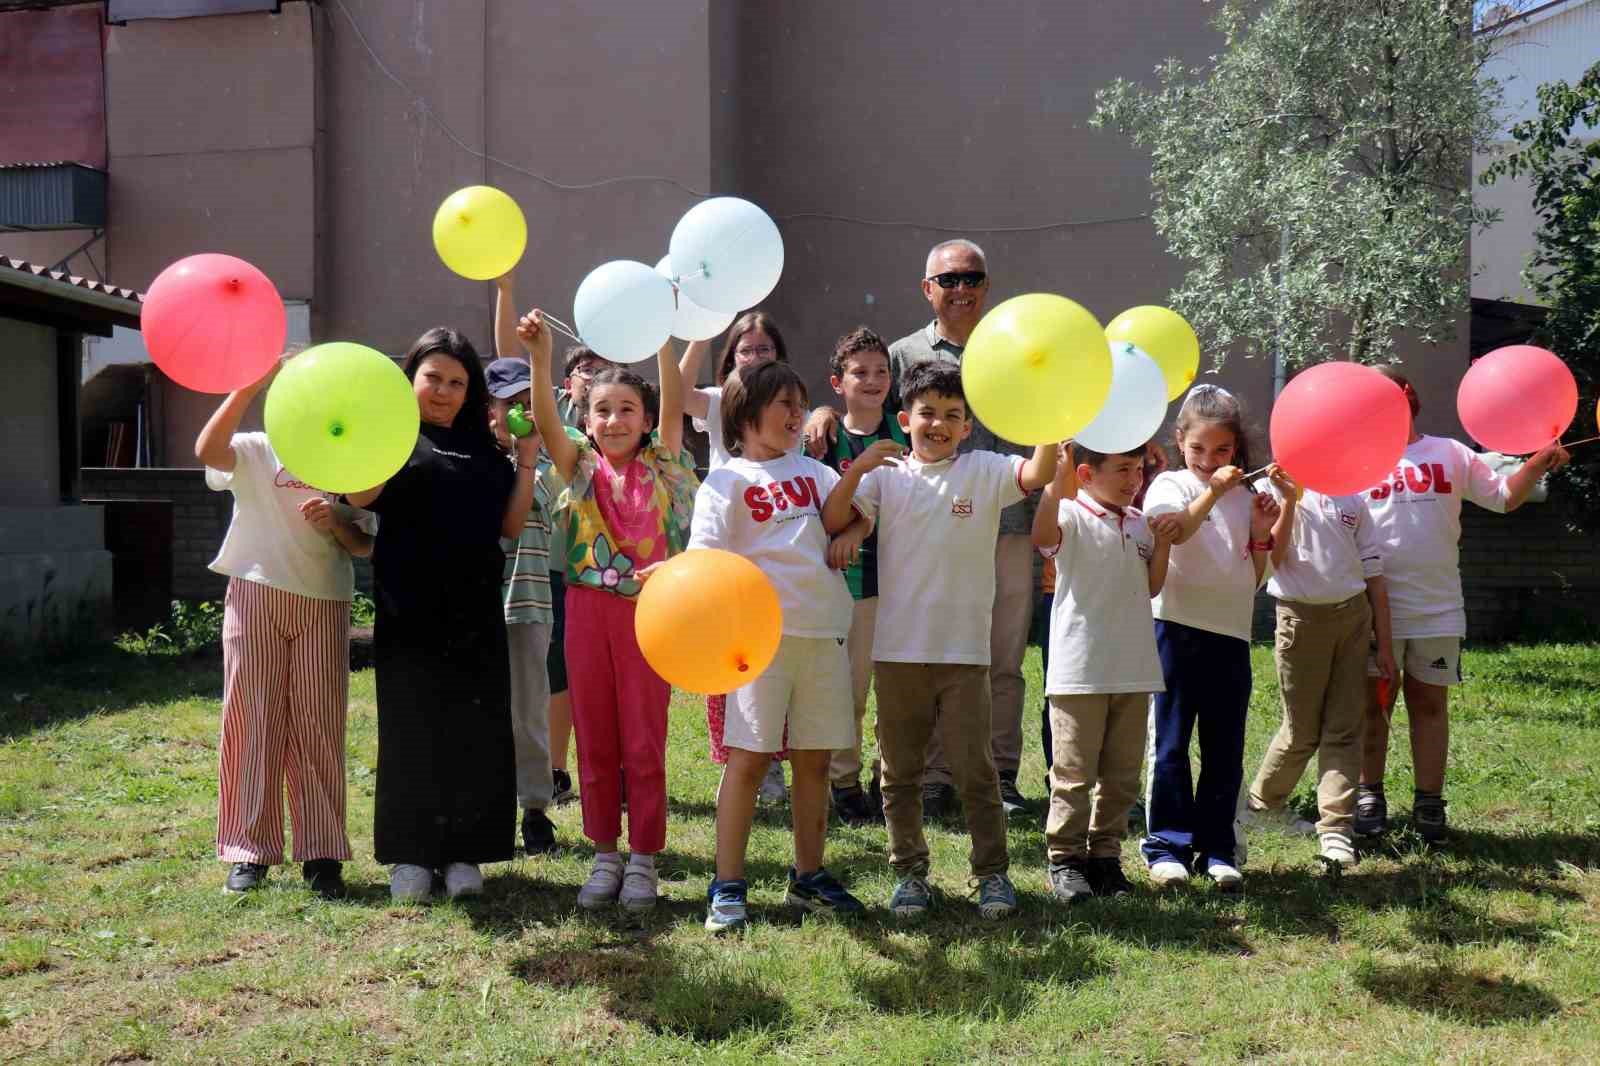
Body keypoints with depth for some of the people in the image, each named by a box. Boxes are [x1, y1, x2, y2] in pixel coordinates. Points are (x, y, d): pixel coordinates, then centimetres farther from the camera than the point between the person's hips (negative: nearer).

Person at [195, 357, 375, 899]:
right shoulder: (256, 451, 5)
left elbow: (365, 547, 9)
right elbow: (207, 450, -18)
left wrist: (336, 522, -12)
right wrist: (246, 387, -24)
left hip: (324, 603, 2)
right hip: (257, 594, -1)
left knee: (319, 725, 1)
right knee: (252, 720, 0)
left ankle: (322, 853, 6)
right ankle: (249, 849, 8)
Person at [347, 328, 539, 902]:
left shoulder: (483, 449, 14)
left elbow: (511, 524, 8)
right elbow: (359, 496, -14)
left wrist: (526, 462, 1)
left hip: (474, 612, 4)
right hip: (411, 611, -3)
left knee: (474, 732, 5)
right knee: (412, 730, 2)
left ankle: (463, 851, 16)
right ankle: (409, 853, 13)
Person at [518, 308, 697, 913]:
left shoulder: (661, 465, 2)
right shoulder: (580, 468, 4)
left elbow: (674, 405, -10)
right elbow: (545, 421, -12)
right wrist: (540, 359, -28)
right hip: (588, 609, 2)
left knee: (644, 743, 4)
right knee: (595, 742, 8)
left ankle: (642, 860, 14)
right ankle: (605, 856, 20)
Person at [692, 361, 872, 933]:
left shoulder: (811, 470, 17)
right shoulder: (727, 480, 0)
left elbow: (858, 514, 25)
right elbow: (705, 557, -11)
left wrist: (850, 533, 3)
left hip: (824, 629, 5)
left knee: (815, 758, 11)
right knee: (750, 756, -4)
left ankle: (808, 877, 24)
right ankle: (727, 886, 5)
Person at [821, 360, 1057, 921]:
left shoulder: (983, 471, 2)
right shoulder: (887, 474, 4)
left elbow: (1038, 474, -15)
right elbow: (832, 521, -6)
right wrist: (857, 469, -20)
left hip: (964, 649, -1)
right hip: (897, 648, 2)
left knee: (975, 768, 3)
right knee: (900, 771, 11)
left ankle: (992, 873, 16)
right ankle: (910, 873, 23)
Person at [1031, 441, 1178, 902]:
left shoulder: (1139, 524, 13)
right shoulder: (1073, 516, -7)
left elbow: (1150, 587, 17)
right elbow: (1042, 537, -30)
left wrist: (1162, 544, 2)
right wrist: (1056, 482, -40)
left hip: (1133, 670, 6)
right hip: (1080, 671, -6)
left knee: (1121, 775, 12)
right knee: (1074, 775, -1)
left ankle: (1106, 854, 23)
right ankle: (1066, 858, 9)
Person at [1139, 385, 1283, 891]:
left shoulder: (1245, 496, 13)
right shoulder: (1171, 485, 1)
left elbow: (1254, 576, 16)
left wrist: (1261, 532, 1)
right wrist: (1212, 492, -26)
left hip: (1232, 633, 4)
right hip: (1178, 627, -4)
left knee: (1226, 749, 8)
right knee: (1171, 742, 1)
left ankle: (1215, 847, 16)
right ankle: (1167, 844, 8)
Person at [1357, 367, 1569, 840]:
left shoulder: (1450, 454, 7)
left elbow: (1504, 497, 9)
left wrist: (1537, 465, -8)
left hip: (1438, 608, 1)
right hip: (1375, 608, -1)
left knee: (1429, 703, 10)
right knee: (1372, 703, 7)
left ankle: (1429, 802, 18)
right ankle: (1369, 797, 18)